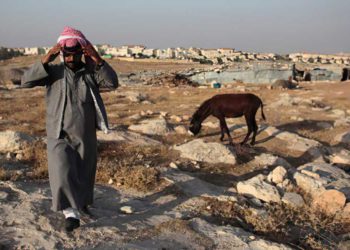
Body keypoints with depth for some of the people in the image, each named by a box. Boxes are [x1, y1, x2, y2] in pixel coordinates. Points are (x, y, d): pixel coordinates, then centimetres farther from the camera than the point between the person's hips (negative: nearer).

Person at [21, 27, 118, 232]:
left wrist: (98, 60, -28)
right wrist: (46, 60, -25)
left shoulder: (91, 73, -1)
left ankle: (81, 203, 41)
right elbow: (27, 81, -13)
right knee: (62, 175, -18)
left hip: (86, 138, 2)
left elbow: (112, 82, -16)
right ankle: (71, 212, -6)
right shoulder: (54, 72, -3)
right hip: (59, 137, -1)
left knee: (84, 175, 16)